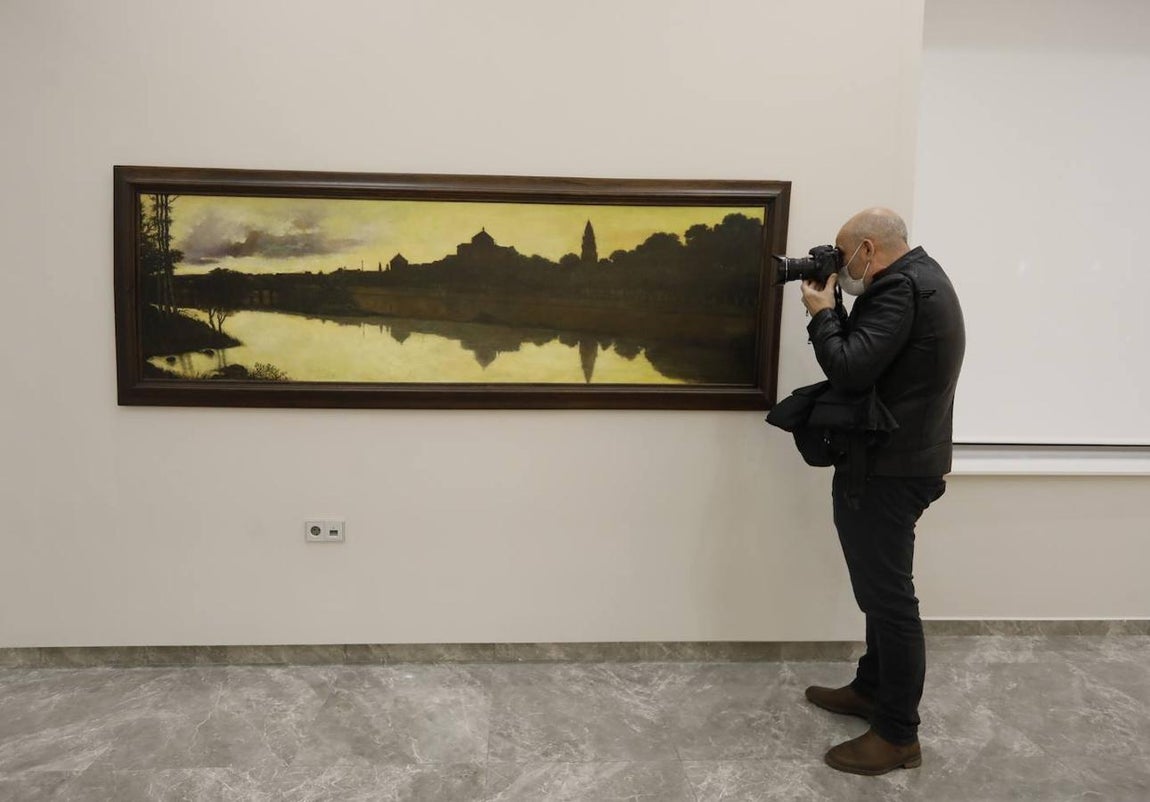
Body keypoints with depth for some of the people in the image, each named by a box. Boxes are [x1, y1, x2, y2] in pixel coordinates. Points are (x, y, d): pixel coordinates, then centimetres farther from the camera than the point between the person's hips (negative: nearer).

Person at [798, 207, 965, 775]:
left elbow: (850, 369, -25)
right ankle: (872, 689, 35)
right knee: (882, 588, 20)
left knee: (889, 595, -3)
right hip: (894, 461, 11)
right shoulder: (918, 278, 15)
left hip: (888, 469, -11)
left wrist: (821, 312, -10)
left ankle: (898, 735, 8)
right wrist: (836, 309, 5)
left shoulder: (901, 288, -18)